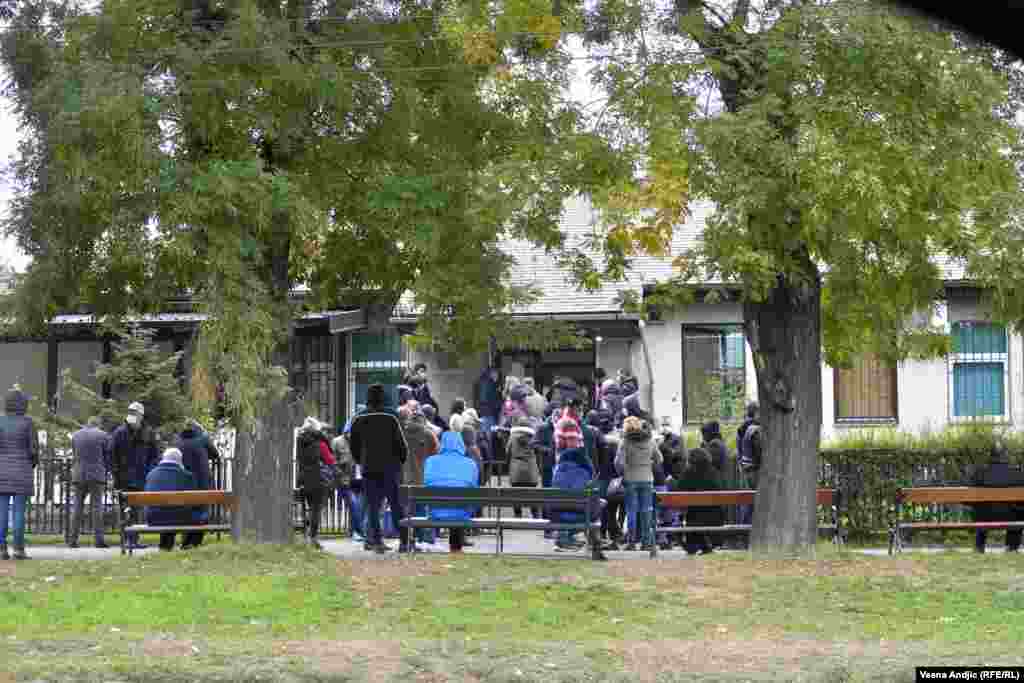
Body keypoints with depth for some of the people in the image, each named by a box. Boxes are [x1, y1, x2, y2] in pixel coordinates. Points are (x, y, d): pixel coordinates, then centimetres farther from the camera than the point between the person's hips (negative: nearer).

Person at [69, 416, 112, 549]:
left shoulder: (75, 435, 11)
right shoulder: (103, 436, 1)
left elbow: (74, 456, 13)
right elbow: (108, 457, 3)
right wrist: (105, 473, 16)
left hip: (79, 475, 3)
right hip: (97, 476, -3)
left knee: (77, 507, 6)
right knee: (96, 507, -2)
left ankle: (73, 540, 3)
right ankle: (99, 539, -7)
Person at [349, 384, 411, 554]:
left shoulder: (359, 420, 2)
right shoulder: (390, 418, -8)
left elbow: (353, 445, 9)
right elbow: (401, 444, -7)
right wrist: (401, 460, 9)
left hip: (369, 468, 2)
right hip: (390, 468, -2)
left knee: (373, 505, 7)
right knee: (396, 504, 4)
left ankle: (375, 540, 1)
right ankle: (403, 541, 3)